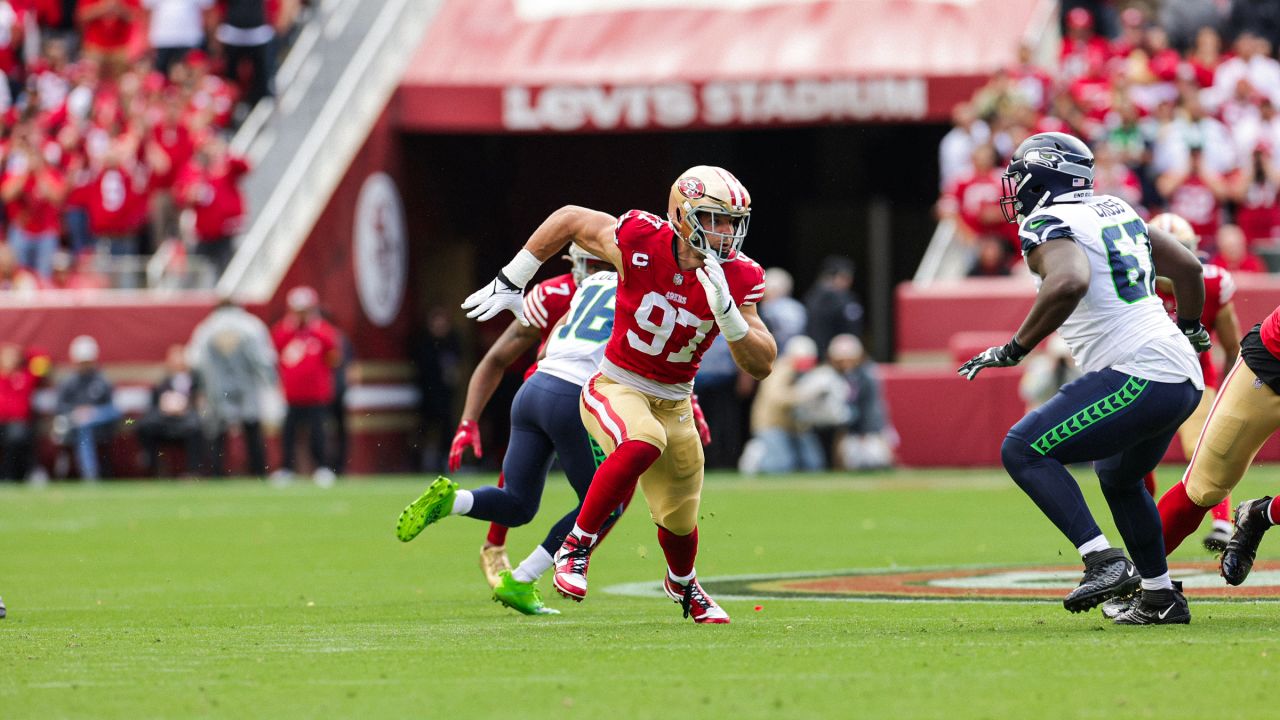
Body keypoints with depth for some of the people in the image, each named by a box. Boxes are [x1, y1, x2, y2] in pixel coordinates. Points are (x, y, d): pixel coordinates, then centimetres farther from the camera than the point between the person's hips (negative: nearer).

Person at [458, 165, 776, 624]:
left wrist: (726, 313, -32)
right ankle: (576, 548, -22)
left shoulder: (737, 279, -13)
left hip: (674, 402, 4)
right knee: (643, 443, -37)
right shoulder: (641, 242, -22)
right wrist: (510, 283, -1)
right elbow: (569, 220, -5)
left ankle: (683, 585, 50)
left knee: (678, 520, 14)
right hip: (616, 387, -4)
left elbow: (761, 366, -15)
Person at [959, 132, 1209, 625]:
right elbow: (1187, 266, 27)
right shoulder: (1115, 211, 19)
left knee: (1023, 451, -9)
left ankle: (1104, 561, -20)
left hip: (1137, 377, -9)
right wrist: (1189, 328, 45)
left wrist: (1014, 348, -20)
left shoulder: (1048, 225, -7)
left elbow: (1069, 283, -29)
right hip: (1184, 378, 9)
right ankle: (1161, 597, 35)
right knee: (1119, 478, 31)